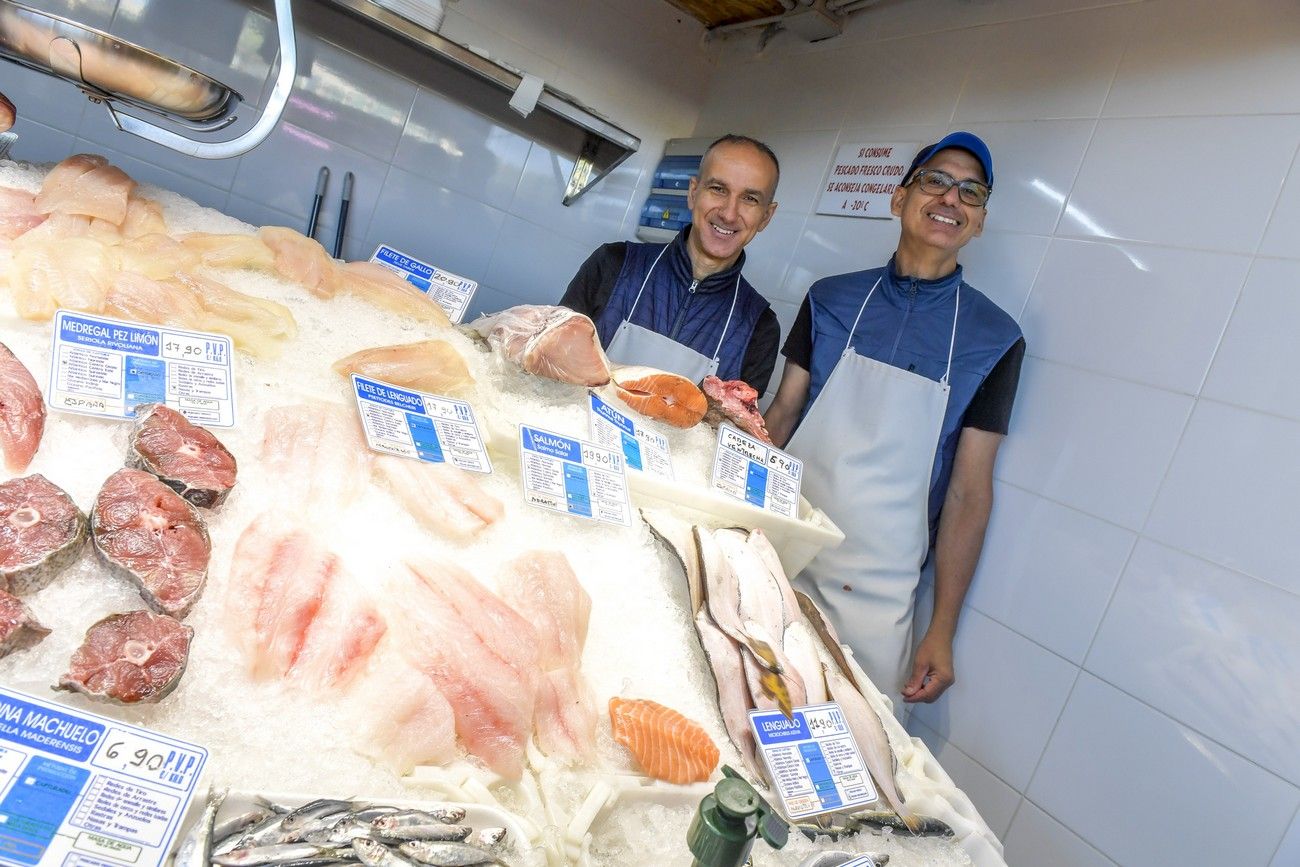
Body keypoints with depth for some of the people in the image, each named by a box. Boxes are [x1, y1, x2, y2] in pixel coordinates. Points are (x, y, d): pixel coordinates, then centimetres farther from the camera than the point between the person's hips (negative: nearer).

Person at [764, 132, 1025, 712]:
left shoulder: (996, 338, 0)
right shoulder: (832, 299, 4)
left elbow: (969, 492, -1)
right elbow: (780, 414, 6)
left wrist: (942, 630, -2)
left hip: (877, 598, -1)